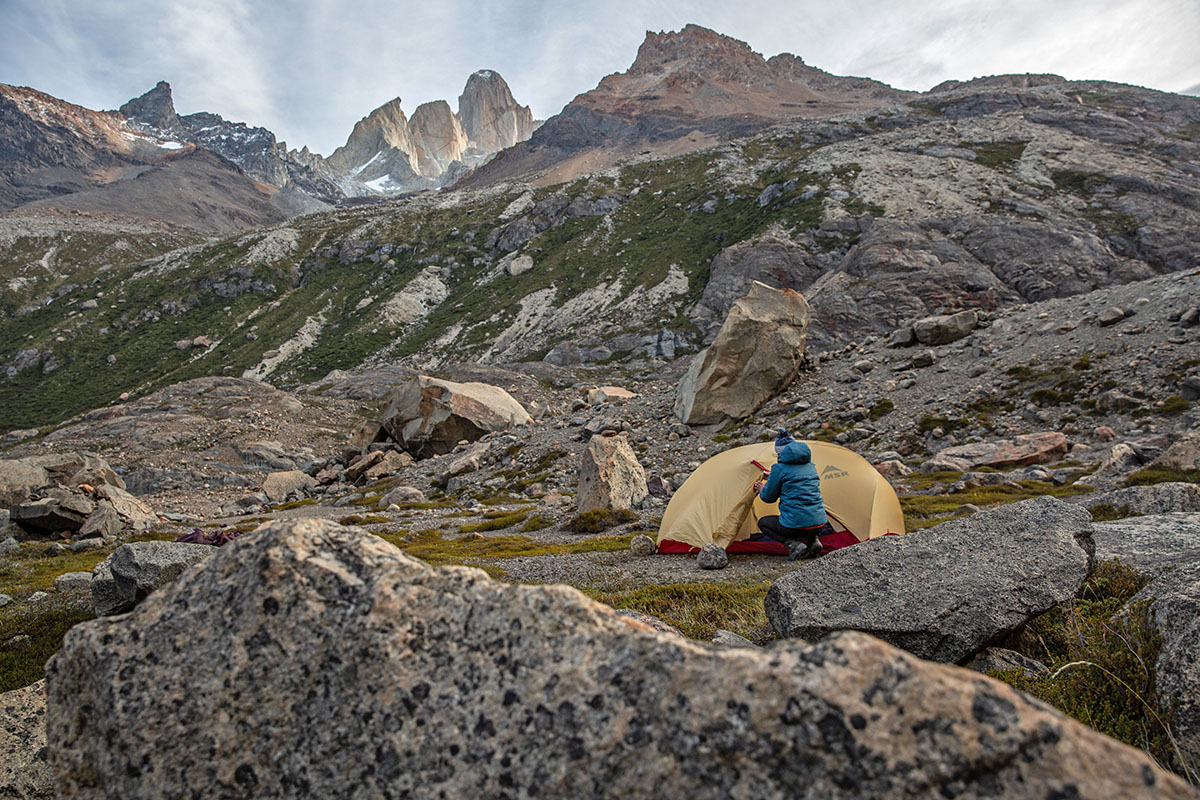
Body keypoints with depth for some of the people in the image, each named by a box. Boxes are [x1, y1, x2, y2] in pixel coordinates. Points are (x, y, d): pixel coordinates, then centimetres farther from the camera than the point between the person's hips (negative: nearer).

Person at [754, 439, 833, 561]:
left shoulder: (780, 468, -8)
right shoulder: (810, 465, 11)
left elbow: (769, 498, 1)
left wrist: (762, 489, 24)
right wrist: (771, 479, 36)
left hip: (796, 525, -6)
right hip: (819, 523, 6)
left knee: (763, 523, 20)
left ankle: (793, 544, -4)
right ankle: (813, 540, 12)